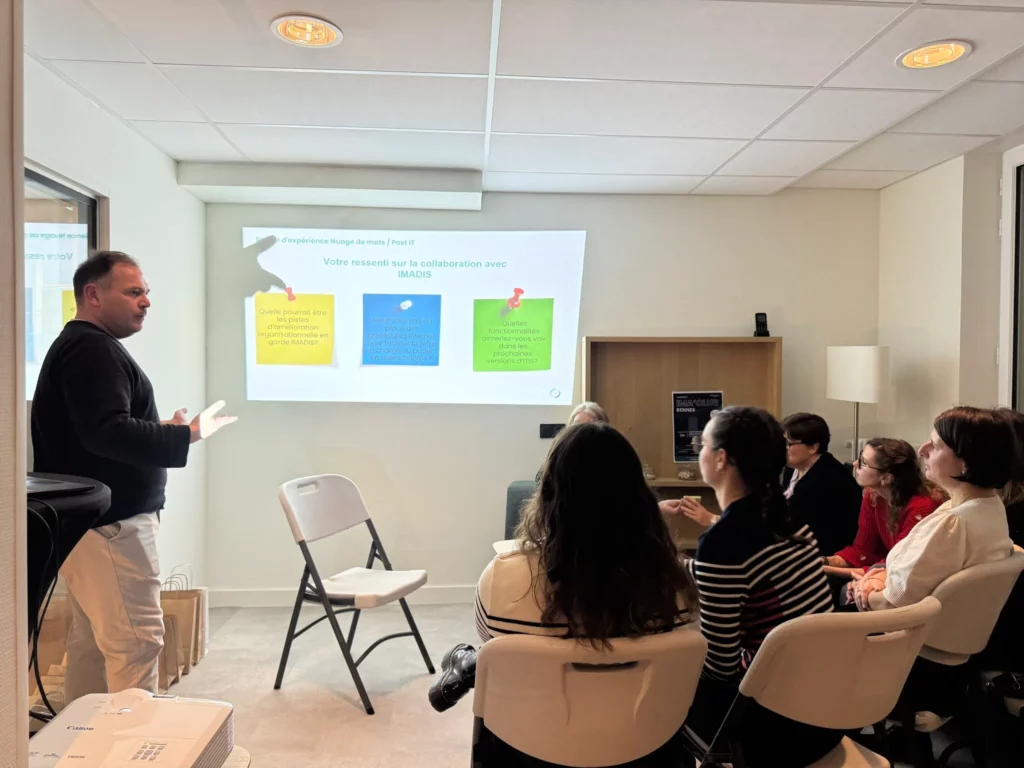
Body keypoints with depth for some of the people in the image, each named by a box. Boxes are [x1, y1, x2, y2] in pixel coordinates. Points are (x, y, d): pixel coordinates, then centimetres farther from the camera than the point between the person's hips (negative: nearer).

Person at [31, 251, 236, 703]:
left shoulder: (79, 346, 20)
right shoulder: (93, 349, -15)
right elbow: (108, 432, -27)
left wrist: (166, 431, 9)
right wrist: (184, 436, -19)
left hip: (88, 518, 11)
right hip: (110, 521, -11)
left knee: (92, 639, 15)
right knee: (137, 639, -7)